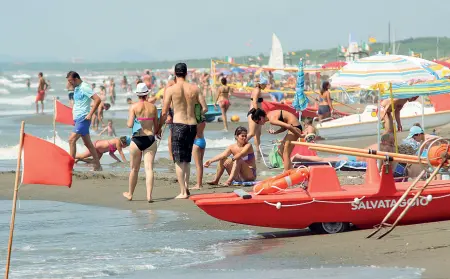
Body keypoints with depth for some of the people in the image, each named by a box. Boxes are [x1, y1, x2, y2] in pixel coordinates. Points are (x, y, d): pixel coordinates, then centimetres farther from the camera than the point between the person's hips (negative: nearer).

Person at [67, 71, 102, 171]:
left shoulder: (84, 87, -14)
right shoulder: (76, 88, 15)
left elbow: (97, 99, -22)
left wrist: (90, 114, -22)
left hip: (83, 118, -10)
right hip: (78, 118, 10)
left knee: (72, 139, -16)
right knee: (88, 143, 11)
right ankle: (97, 166, 16)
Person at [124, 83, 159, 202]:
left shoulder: (133, 107, -5)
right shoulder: (153, 107, 3)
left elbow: (130, 124, -12)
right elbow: (156, 126, 8)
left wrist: (128, 122, 11)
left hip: (137, 140, -1)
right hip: (150, 139, 1)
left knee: (134, 169, 11)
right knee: (149, 168, -2)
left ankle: (130, 194, 25)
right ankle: (149, 195, -11)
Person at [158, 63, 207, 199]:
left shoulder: (171, 89, -6)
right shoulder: (194, 88, 4)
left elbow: (164, 112, -4)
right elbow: (204, 108, 5)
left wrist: (159, 128, 9)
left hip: (179, 125, -4)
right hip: (192, 125, 4)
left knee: (179, 160, 1)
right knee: (187, 159, 19)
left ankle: (183, 192, -2)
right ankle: (186, 187, 18)